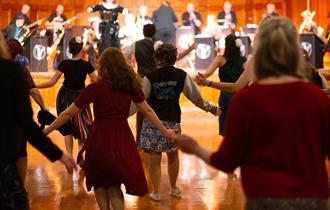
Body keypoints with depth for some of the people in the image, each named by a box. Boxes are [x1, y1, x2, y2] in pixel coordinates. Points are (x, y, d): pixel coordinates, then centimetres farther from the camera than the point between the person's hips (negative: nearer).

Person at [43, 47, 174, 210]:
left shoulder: (95, 88, -11)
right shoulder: (131, 85, -3)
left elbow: (68, 113, -9)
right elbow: (147, 111, 4)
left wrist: (45, 132, -1)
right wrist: (165, 132, 16)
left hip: (100, 139, -3)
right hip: (122, 139, 3)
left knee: (100, 184, 19)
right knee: (114, 185, 19)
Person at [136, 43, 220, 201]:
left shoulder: (150, 77, -9)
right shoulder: (181, 75, -3)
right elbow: (195, 96, 3)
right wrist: (211, 108, 17)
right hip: (173, 122, 2)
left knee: (154, 158, 6)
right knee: (173, 156, 20)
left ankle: (156, 192, 11)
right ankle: (174, 188, 35)